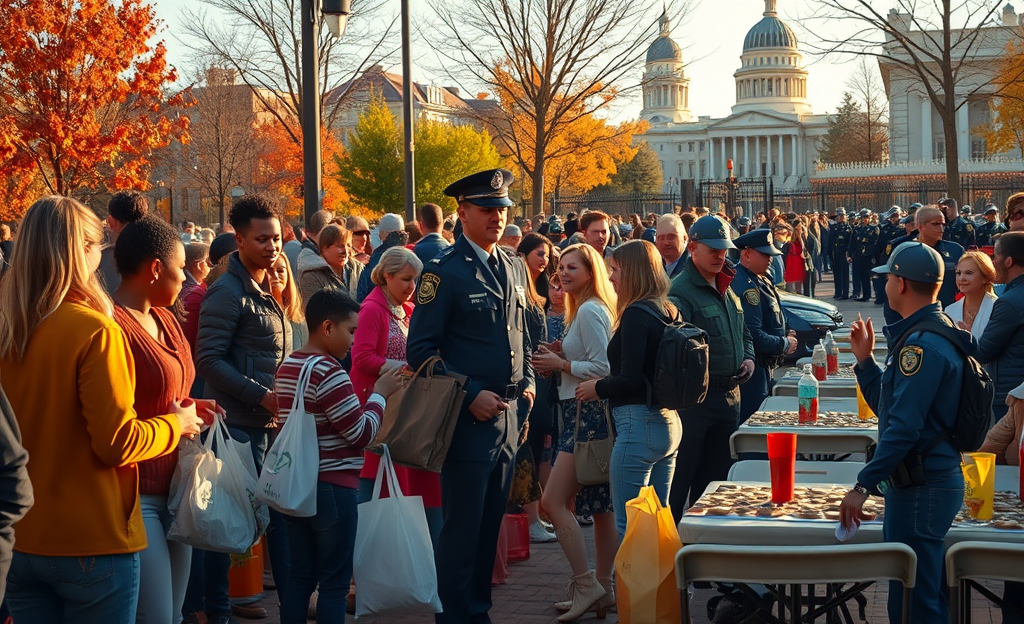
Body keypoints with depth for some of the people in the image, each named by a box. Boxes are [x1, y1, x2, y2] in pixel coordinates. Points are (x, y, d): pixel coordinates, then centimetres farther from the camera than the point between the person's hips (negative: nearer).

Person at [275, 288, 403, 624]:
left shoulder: (286, 368, 10)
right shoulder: (330, 373, -17)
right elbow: (362, 433, -15)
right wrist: (380, 394, -1)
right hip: (333, 487, -8)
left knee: (300, 576, 12)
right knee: (335, 582, 0)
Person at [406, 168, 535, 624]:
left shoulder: (513, 270, 13)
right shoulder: (444, 271, -10)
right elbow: (421, 350, -13)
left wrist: (527, 382, 8)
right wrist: (471, 395, -17)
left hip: (507, 417, 7)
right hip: (468, 419, -7)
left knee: (490, 525, 14)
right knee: (462, 529, -2)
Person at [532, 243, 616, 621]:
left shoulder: (590, 311, -12)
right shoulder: (586, 309, 19)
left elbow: (602, 367, -19)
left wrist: (560, 364, -9)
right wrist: (561, 358, 11)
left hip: (588, 414, -11)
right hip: (582, 412, 11)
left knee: (553, 501, -12)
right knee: (600, 506, 11)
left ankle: (586, 585, -9)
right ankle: (603, 590, 16)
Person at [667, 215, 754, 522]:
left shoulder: (728, 288, 14)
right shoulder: (681, 292, -13)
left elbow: (743, 332, 27)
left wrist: (748, 358, 9)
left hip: (729, 395, 8)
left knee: (717, 474, 16)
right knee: (682, 476, -2)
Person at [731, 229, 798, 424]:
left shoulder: (760, 281, 11)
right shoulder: (744, 286, -22)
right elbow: (753, 335, -27)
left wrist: (785, 337, 5)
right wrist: (785, 344, -14)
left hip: (764, 368, 10)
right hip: (753, 369, -10)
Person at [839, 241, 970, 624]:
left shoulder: (922, 344, -20)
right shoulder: (931, 334, 14)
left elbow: (904, 426, -26)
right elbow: (890, 408, 19)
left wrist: (864, 485, -25)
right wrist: (865, 360, 11)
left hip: (922, 488, -11)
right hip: (934, 479, 11)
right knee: (928, 592, 18)